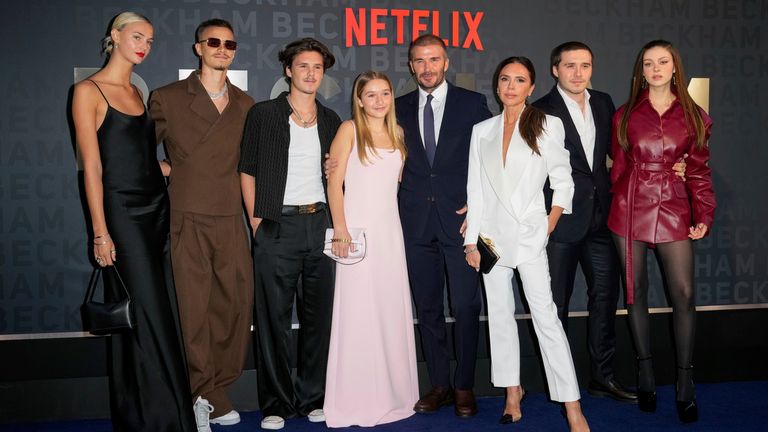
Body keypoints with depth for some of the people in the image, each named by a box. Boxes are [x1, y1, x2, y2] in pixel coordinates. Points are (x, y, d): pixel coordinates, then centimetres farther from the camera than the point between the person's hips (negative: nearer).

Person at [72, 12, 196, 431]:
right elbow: (92, 167, -10)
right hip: (123, 212, -7)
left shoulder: (138, 92, 15)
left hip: (157, 208, 7)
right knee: (147, 318, -5)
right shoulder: (89, 91, -5)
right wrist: (100, 232, -13)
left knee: (164, 314, 9)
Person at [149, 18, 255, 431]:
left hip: (231, 222, 3)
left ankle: (216, 392, 22)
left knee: (235, 306, 5)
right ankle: (199, 397, 15)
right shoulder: (167, 98, 4)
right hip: (186, 221, -3)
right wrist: (164, 170, 1)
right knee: (192, 310, -1)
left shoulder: (245, 104, 14)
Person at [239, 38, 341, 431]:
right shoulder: (263, 114, 2)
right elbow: (247, 170, 2)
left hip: (319, 224, 4)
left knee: (319, 315, 7)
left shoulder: (330, 120, 13)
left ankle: (313, 398, 21)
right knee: (274, 317, 1)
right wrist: (256, 220, -5)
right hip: (277, 226, -3)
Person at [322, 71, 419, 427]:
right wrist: (340, 230, -14)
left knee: (393, 309, 8)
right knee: (358, 311, -3)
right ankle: (356, 398, 8)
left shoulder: (398, 133, 14)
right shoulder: (349, 130, -1)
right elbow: (334, 182, -7)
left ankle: (392, 391, 21)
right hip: (358, 229, -5)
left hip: (390, 230, 5)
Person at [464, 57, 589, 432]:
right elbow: (476, 189, 7)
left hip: (530, 233, -3)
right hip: (493, 233, 4)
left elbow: (562, 182, 2)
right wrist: (471, 241, 3)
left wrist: (549, 226, -7)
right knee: (500, 314, 8)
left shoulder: (548, 126, 0)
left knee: (545, 315, -10)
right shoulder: (482, 131, 9)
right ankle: (512, 392, 21)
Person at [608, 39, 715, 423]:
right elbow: (617, 167, 10)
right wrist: (615, 207, 2)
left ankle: (685, 385, 4)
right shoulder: (625, 115, 7)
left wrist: (704, 216, -2)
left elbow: (699, 170, 7)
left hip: (674, 212, 0)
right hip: (630, 211, 1)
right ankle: (645, 374, 17)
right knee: (635, 292, 5)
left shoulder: (693, 116, 7)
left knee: (683, 295, -7)